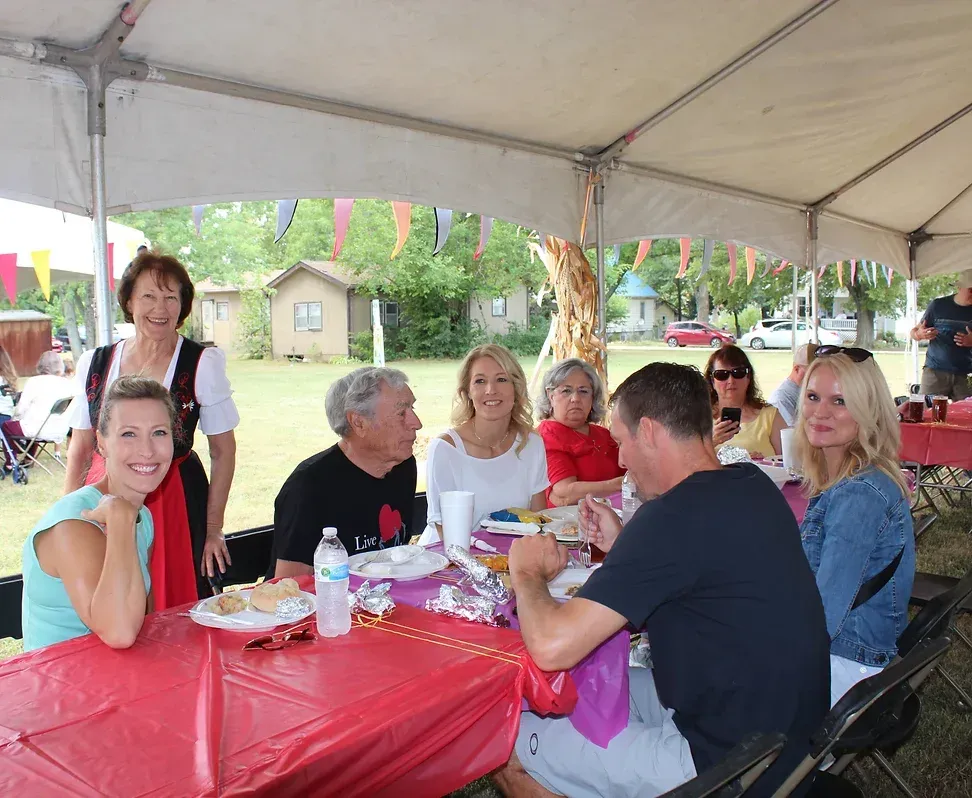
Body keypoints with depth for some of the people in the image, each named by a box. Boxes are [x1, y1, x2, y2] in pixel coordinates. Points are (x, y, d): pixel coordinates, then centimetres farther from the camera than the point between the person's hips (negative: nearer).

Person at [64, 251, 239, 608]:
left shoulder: (203, 363, -4)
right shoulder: (94, 364, 5)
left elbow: (223, 451, -2)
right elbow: (80, 451, 12)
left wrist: (213, 528, -3)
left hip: (176, 502, -2)